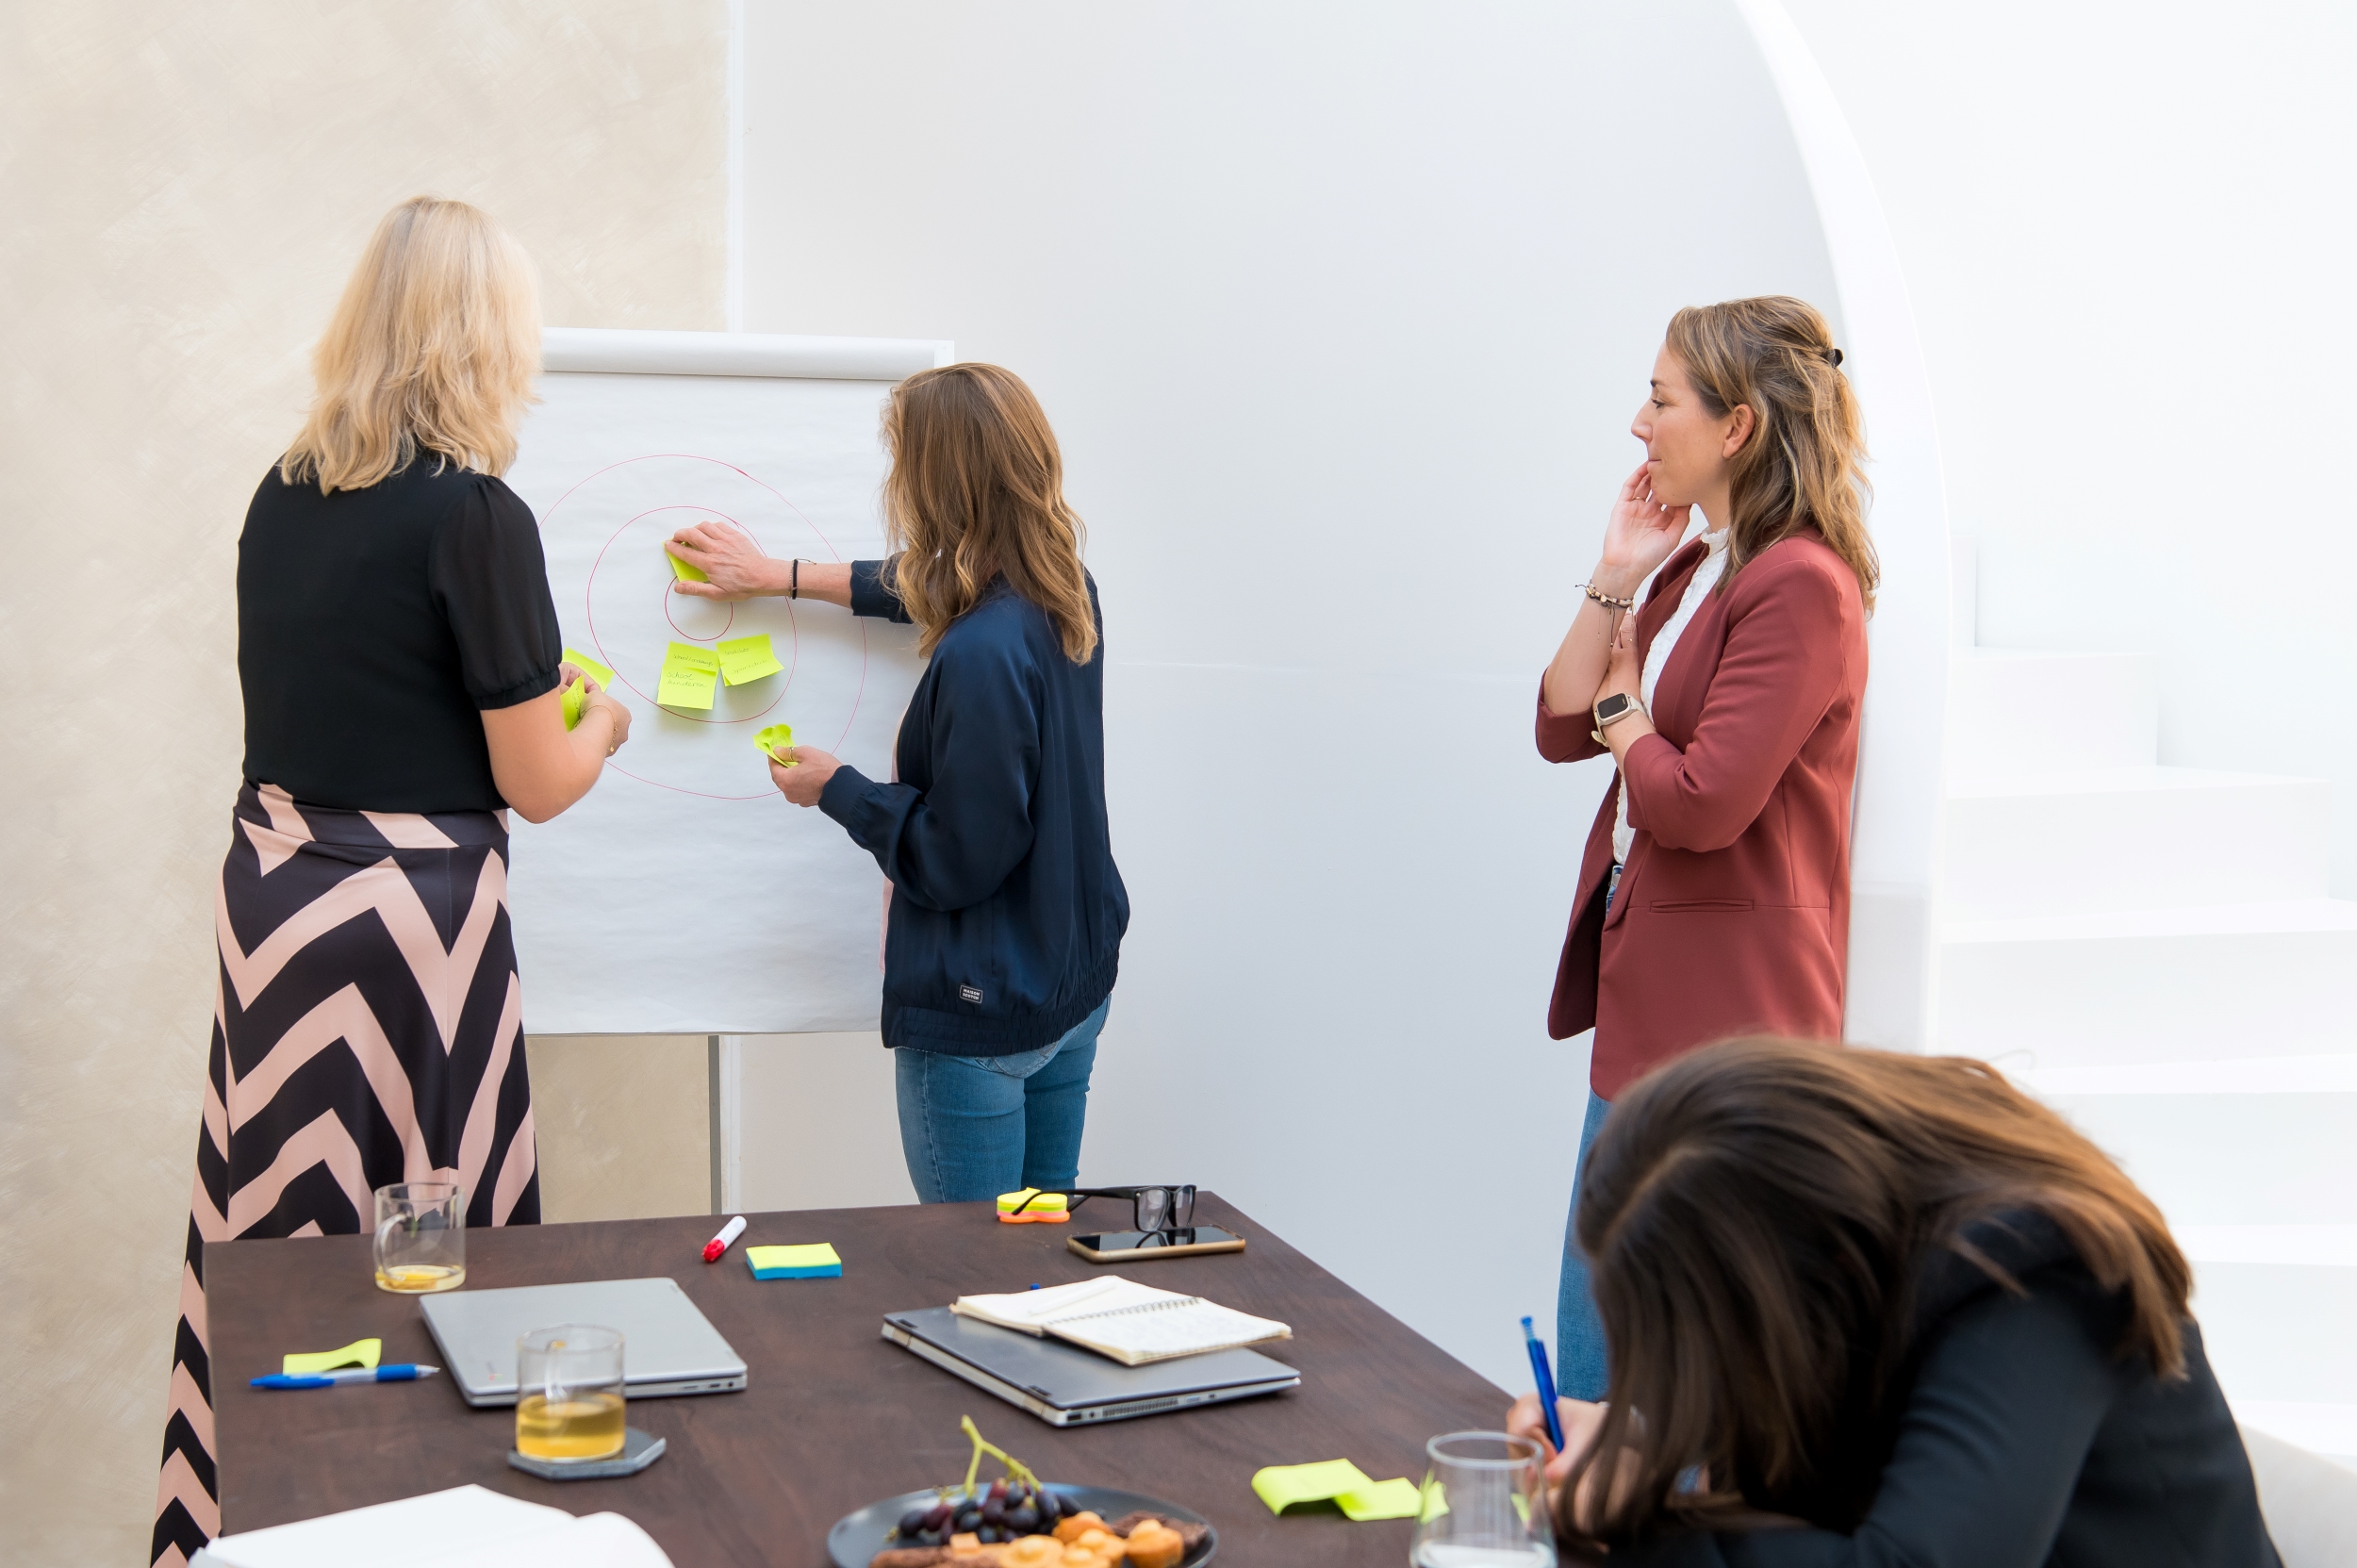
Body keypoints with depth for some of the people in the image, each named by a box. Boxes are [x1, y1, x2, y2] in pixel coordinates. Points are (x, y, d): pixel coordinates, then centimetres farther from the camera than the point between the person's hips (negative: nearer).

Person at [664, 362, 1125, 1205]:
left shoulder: (979, 655, -27)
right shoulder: (1069, 594, 0)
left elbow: (959, 858, -22)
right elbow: (932, 591, 21)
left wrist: (835, 789, -8)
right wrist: (782, 577, 27)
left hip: (981, 1017, -9)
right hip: (1077, 986, 9)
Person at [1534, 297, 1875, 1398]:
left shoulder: (1802, 586, -17)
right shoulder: (1693, 570, 12)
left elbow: (1700, 803, -22)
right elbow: (1562, 728, 11)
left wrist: (1622, 710, -4)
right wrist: (1615, 578, 1)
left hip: (1730, 1014, -10)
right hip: (1648, 998, 10)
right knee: (1594, 1357, 17)